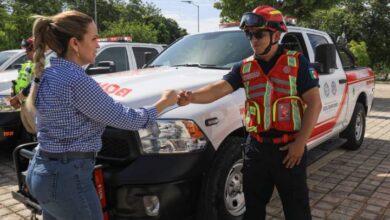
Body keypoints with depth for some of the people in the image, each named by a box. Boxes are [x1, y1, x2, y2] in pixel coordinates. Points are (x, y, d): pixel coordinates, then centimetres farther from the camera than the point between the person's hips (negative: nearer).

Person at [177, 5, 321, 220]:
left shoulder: (297, 62, -4)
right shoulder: (244, 67, 4)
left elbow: (314, 104, -6)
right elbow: (219, 88, -11)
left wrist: (300, 142, -12)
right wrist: (192, 96, -31)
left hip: (288, 148, -2)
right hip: (256, 148, 3)